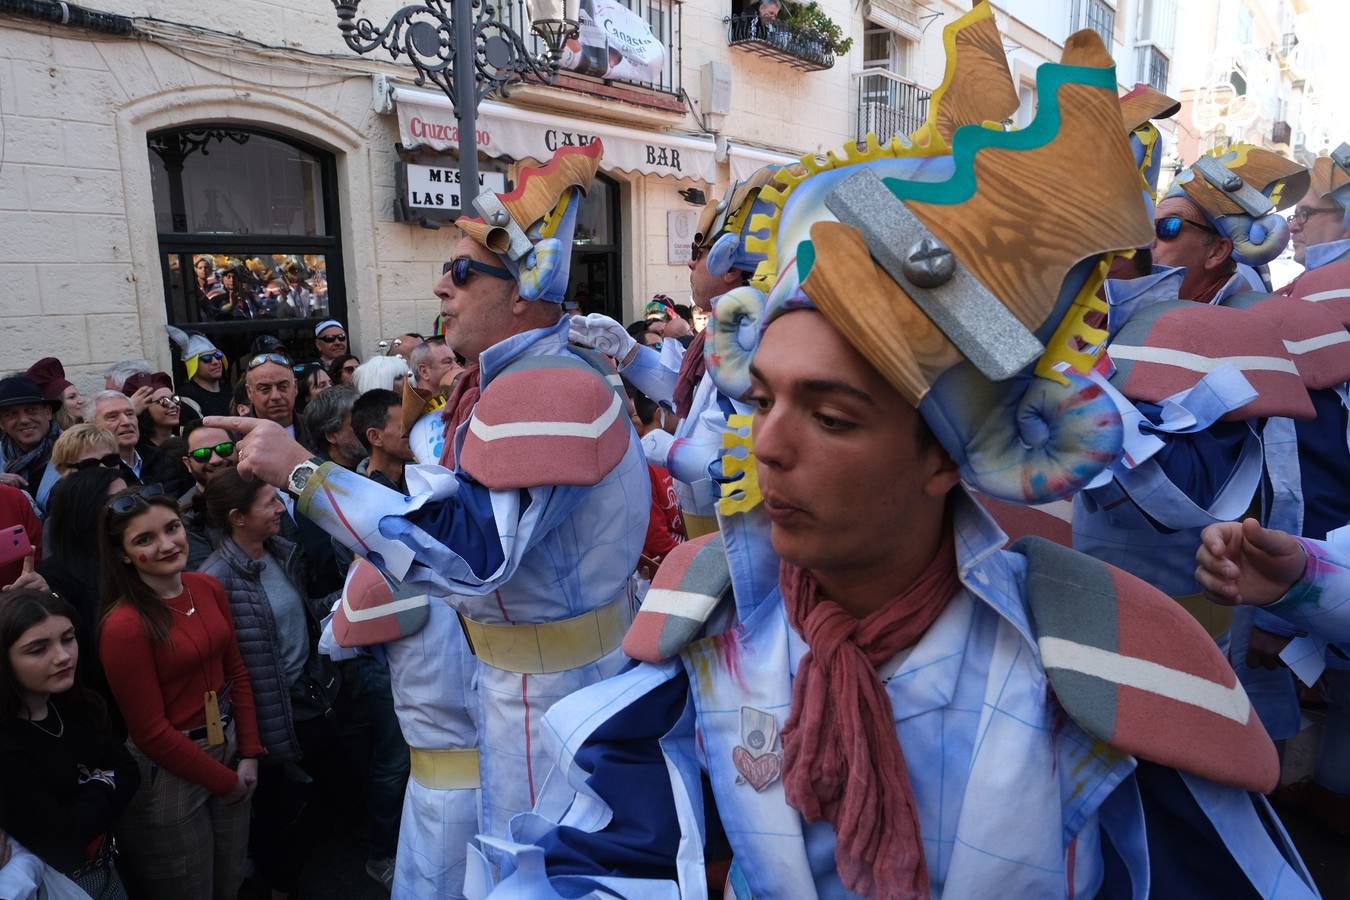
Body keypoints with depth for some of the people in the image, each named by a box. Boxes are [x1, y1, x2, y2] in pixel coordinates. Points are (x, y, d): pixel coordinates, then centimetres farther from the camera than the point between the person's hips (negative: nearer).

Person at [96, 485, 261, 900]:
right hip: (169, 772, -6)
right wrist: (224, 781, -9)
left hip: (228, 747, 6)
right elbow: (150, 732, -17)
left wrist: (249, 754, 1)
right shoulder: (123, 625, -22)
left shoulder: (208, 588, -3)